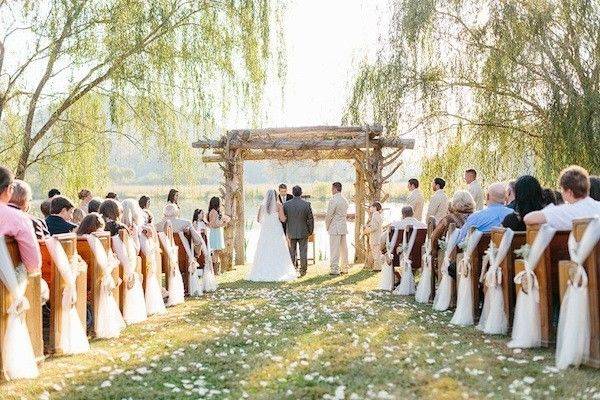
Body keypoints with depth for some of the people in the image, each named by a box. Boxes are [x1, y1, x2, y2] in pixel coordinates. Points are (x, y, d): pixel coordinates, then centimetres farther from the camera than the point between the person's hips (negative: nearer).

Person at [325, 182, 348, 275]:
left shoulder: (333, 200, -14)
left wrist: (327, 227, 2)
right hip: (344, 227, 8)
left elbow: (329, 215, -13)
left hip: (335, 228, -8)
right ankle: (344, 268, 15)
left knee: (334, 250, -5)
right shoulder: (345, 200, 11)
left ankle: (335, 269, -4)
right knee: (344, 249, 10)